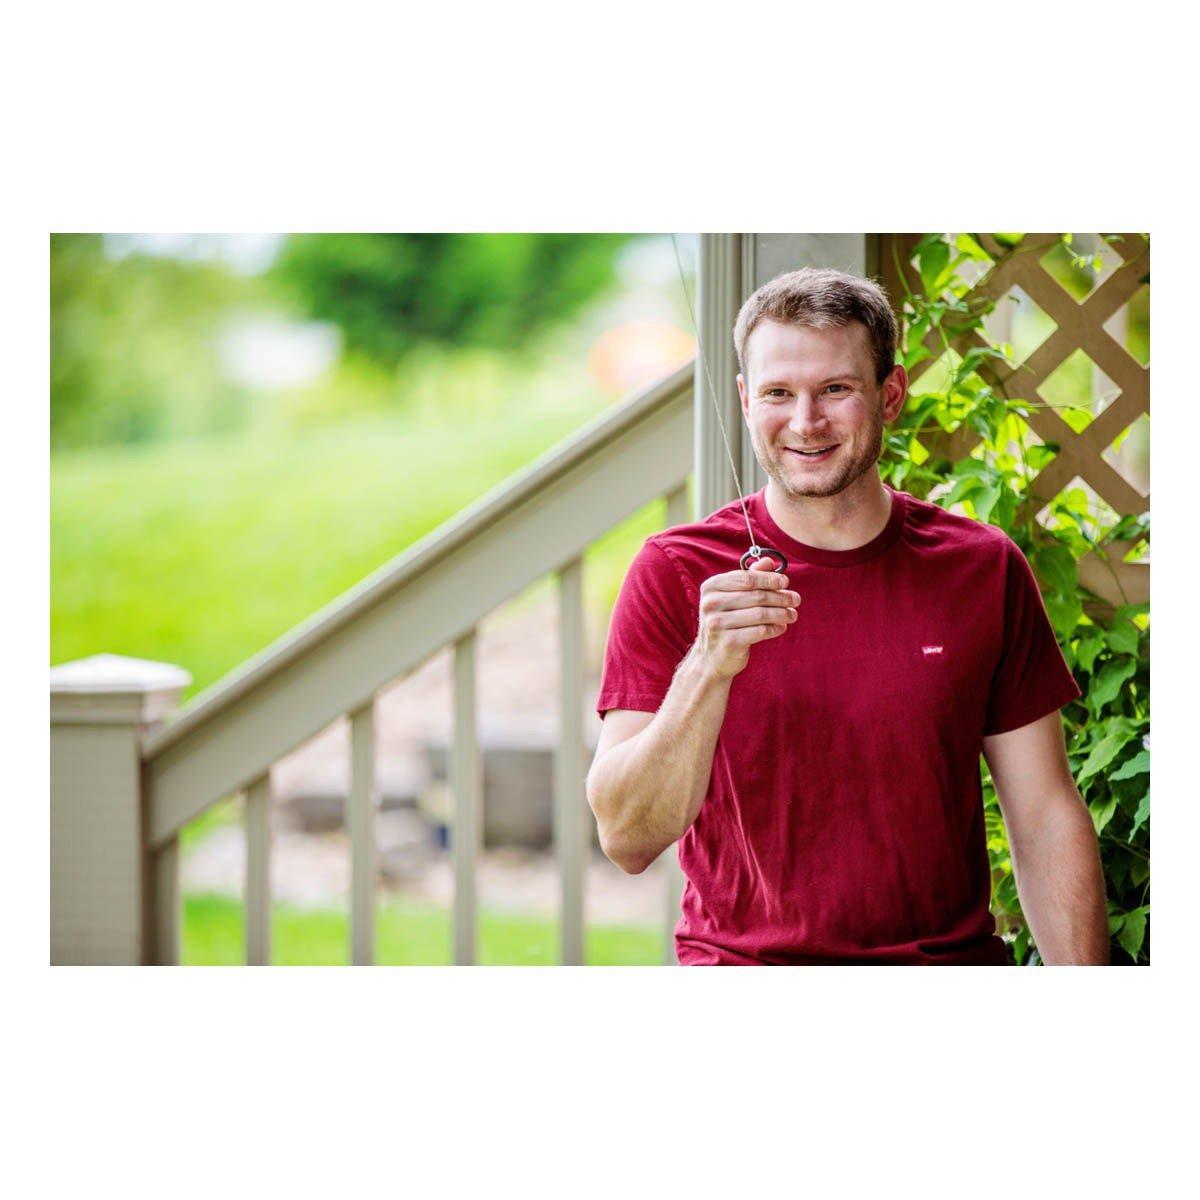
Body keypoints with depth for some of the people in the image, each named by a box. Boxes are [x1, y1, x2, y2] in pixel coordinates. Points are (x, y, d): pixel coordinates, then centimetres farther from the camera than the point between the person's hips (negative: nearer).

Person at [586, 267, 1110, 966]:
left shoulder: (982, 569, 6)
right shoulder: (675, 574, 1)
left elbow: (1047, 817, 9)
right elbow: (628, 841, -6)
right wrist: (708, 670, -21)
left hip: (950, 958, 2)